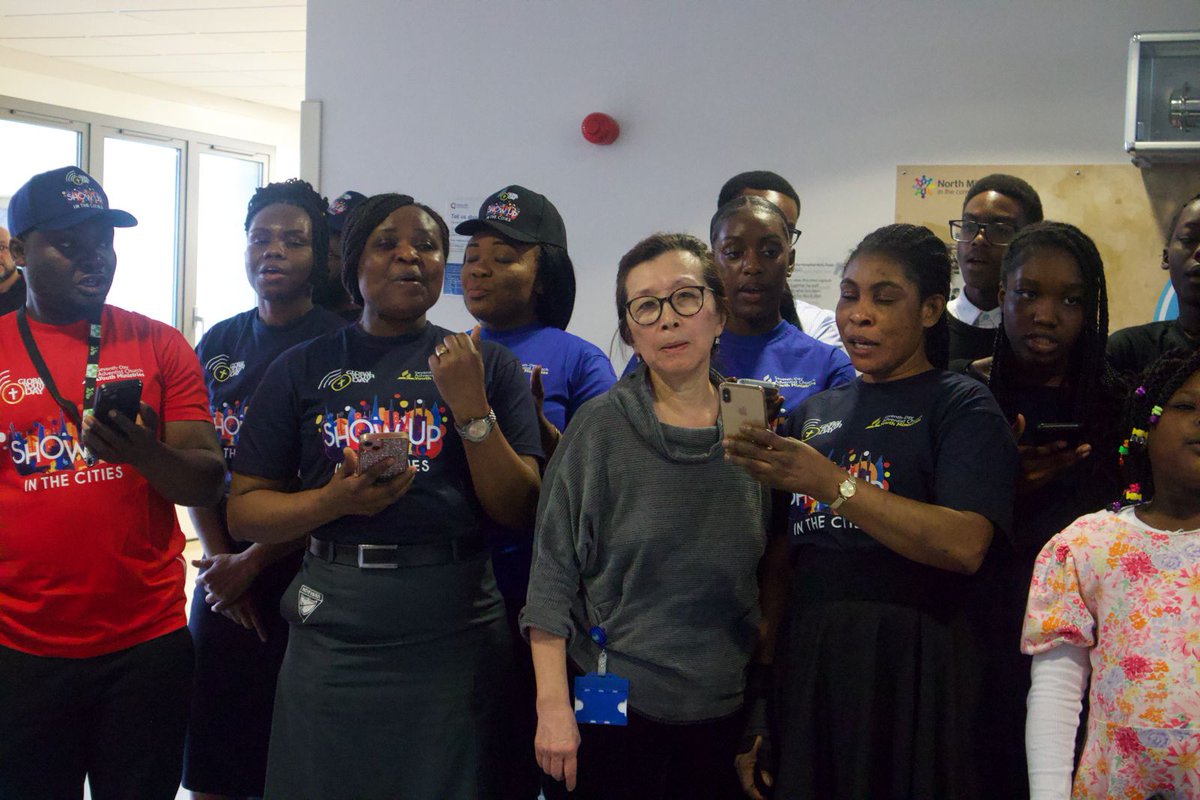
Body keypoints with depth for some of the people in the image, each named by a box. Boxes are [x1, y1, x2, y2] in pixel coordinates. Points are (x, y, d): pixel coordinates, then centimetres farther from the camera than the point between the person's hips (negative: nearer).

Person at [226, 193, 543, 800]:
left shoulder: (487, 365, 6)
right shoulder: (303, 369, 7)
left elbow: (518, 511, -1)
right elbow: (243, 511, 5)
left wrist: (471, 407, -13)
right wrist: (333, 501, -13)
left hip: (453, 636, 0)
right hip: (332, 632, 1)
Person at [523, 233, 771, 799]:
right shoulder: (601, 426, -7)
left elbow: (774, 579, 8)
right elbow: (552, 573, -7)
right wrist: (552, 706, -12)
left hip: (724, 710, 3)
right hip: (609, 706, -3)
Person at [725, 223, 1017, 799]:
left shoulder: (962, 406, -1)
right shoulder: (812, 415, 15)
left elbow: (964, 545, -17)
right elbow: (778, 563, 14)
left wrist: (830, 482, -22)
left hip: (910, 665, -4)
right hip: (807, 662, 5)